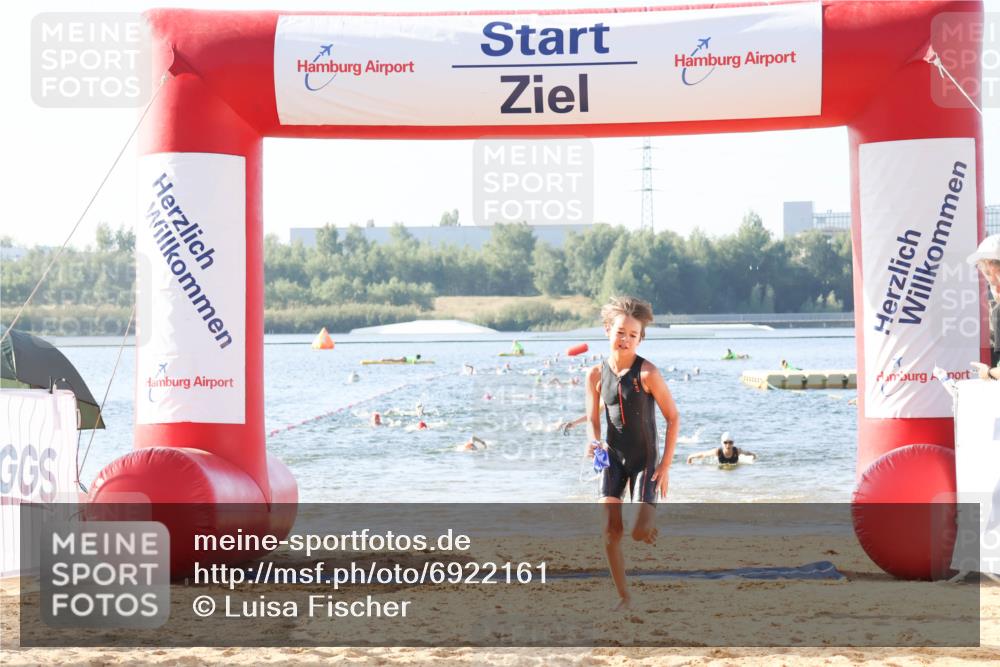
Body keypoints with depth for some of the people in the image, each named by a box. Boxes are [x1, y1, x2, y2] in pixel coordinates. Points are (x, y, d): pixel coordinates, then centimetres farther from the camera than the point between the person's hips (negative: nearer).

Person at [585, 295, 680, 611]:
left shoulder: (647, 374, -17)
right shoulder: (596, 375, -4)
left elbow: (673, 418, -11)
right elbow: (592, 420, 6)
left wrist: (665, 465, -12)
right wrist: (594, 441, -18)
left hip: (644, 459, -3)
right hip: (612, 457, 3)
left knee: (640, 533, -12)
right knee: (610, 531, -7)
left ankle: (652, 520, 26)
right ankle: (624, 597, 6)